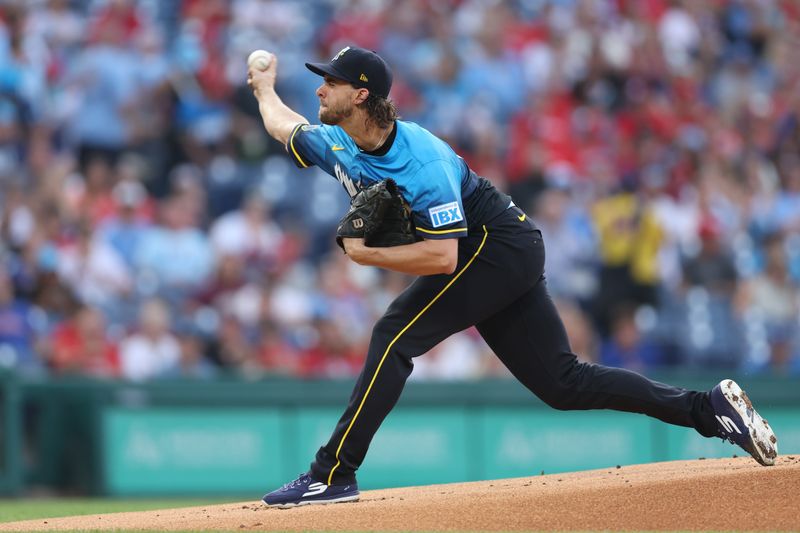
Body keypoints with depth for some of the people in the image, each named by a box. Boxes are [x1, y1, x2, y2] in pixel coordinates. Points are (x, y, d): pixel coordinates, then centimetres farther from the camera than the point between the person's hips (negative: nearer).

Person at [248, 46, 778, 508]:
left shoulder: (422, 162, -28)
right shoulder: (334, 144, -1)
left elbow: (442, 257, -34)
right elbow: (284, 124, 23)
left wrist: (366, 254, -28)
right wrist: (265, 88, 38)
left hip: (498, 245, -9)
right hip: (499, 259, 9)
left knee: (395, 336, -19)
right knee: (563, 382, 5)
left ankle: (334, 474, -18)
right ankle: (710, 407, 7)